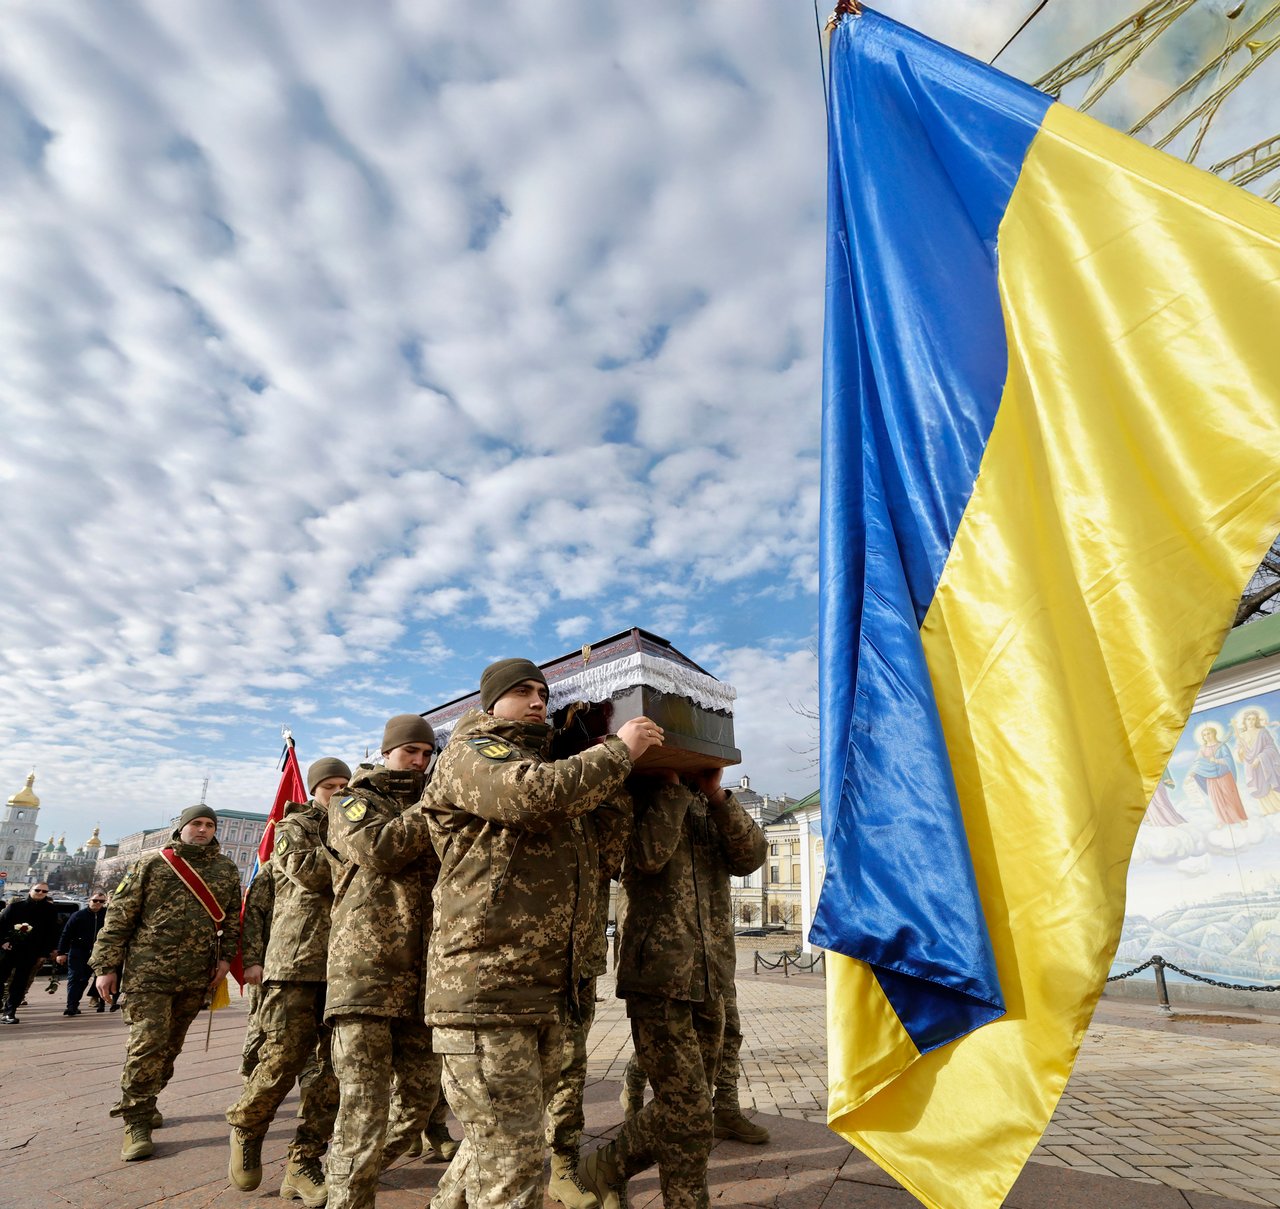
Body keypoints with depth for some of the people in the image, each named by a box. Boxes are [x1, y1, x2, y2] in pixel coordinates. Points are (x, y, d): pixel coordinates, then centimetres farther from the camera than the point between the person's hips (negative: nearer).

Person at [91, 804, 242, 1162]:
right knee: (147, 1043, -7)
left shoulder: (227, 870, 7)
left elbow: (233, 918, 12)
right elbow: (119, 915, 0)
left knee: (171, 1045, 12)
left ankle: (144, 1102, 32)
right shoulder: (152, 864, -1)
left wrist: (226, 957, 3)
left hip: (197, 977, 3)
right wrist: (106, 965, -2)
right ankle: (137, 1121, 6)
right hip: (150, 971, -3)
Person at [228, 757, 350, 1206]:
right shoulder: (294, 826, 9)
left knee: (335, 1066, 2)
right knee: (283, 1058, -3)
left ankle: (303, 1165, 15)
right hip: (295, 961, -4)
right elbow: (308, 871, -12)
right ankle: (246, 1127, 27)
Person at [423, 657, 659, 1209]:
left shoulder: (549, 765, 23)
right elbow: (535, 791, -24)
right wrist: (619, 750, -13)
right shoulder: (470, 755, -3)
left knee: (499, 1143, 20)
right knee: (511, 1163, -3)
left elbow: (611, 845, 21)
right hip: (484, 990, -8)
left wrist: (609, 763, 10)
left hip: (547, 994, 9)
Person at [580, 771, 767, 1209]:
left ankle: (606, 1169, 35)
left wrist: (715, 792, -12)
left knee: (681, 1107, 15)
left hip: (710, 979, 7)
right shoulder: (639, 795, -5)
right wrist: (674, 784, -18)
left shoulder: (710, 806, 12)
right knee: (689, 1112, -3)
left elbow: (750, 856, -3)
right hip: (658, 977, -6)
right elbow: (648, 855, -23)